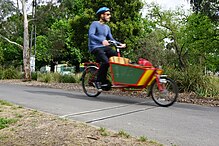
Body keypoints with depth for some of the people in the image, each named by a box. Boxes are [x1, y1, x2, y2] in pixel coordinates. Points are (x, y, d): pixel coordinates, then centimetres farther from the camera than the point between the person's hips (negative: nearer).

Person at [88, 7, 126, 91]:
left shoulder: (107, 27, 20)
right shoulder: (95, 24, -3)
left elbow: (111, 39, 20)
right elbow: (91, 35, -19)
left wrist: (120, 44, 2)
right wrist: (102, 40, -35)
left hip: (105, 47, 7)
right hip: (95, 47, -7)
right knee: (106, 62, -31)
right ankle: (99, 81, -14)